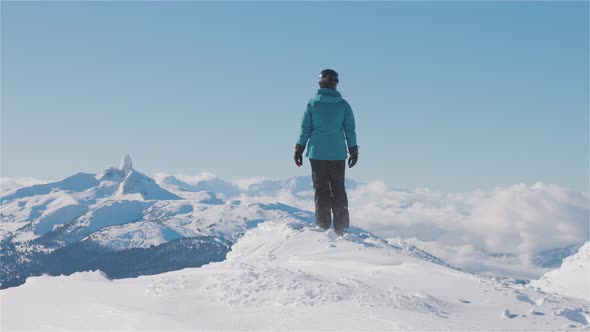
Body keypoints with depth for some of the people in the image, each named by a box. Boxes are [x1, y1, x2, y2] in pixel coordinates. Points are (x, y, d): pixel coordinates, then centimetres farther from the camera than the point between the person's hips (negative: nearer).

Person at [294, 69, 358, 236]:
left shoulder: (312, 103, -4)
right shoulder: (343, 105, -1)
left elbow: (305, 129, -1)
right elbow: (350, 130, 2)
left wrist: (299, 150, 8)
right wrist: (353, 151, 12)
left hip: (317, 153, -1)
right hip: (338, 154, 1)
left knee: (321, 189, 5)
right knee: (338, 189, 10)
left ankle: (323, 227, 1)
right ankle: (341, 228, 7)